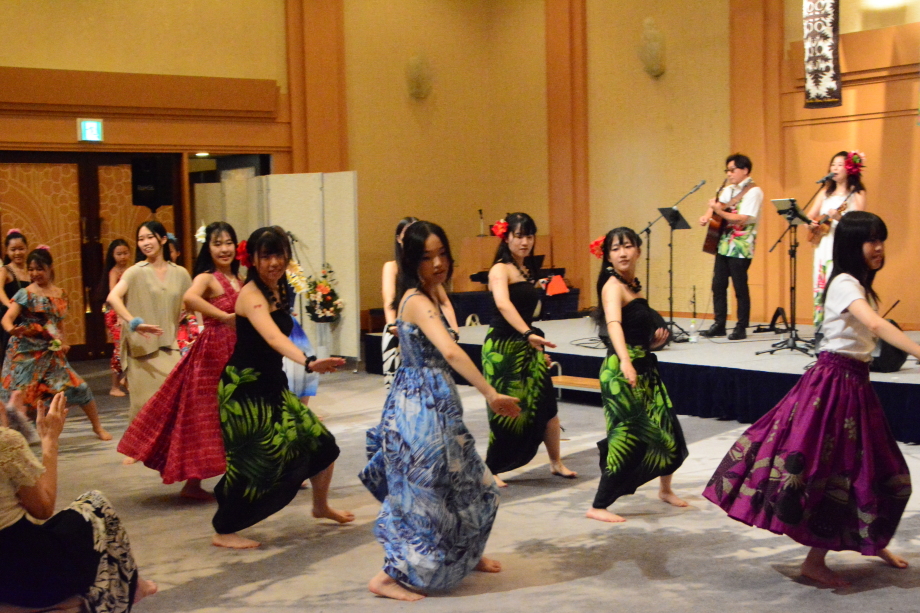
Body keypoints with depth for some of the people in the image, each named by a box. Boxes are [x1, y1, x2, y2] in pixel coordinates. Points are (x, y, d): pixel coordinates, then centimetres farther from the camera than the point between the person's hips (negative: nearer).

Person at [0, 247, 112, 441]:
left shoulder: (60, 294, 7)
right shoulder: (26, 294, -8)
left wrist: (63, 342, 4)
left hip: (51, 352, 4)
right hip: (26, 353, -4)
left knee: (79, 387, 2)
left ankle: (97, 427, 17)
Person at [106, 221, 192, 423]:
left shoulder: (180, 274, 7)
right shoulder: (136, 272, -5)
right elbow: (113, 298, -21)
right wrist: (135, 323, -33)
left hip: (170, 348, 3)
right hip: (143, 349, -3)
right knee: (148, 405, 0)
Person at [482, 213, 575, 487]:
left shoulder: (528, 270, 13)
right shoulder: (500, 269, -13)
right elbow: (503, 304, -32)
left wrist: (536, 345, 20)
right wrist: (528, 334, -44)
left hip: (527, 347, 7)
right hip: (502, 348, -7)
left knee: (547, 404, 5)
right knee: (506, 411, -1)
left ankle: (556, 463, 22)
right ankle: (489, 470, 14)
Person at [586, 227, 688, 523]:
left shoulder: (634, 285, 11)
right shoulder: (613, 285, -15)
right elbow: (613, 323, -35)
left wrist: (654, 341, 7)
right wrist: (625, 361, -50)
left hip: (644, 368, 9)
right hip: (621, 370, -9)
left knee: (666, 430, 16)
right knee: (628, 437, -8)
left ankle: (665, 488, 39)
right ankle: (598, 507, 1)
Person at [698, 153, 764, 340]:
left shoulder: (753, 191, -9)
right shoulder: (728, 189, 14)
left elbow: (742, 219, -18)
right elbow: (715, 205, 23)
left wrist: (719, 211, -21)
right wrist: (707, 216, 2)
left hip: (741, 248, -8)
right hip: (723, 244, 8)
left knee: (740, 287, -3)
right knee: (718, 285, 7)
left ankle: (741, 328, 5)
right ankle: (719, 325, 15)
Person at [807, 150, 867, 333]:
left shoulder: (857, 194, 1)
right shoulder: (825, 193, 17)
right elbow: (810, 216, 17)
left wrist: (840, 217, -25)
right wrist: (811, 222, -5)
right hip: (824, 245, 5)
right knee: (821, 286, 0)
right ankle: (821, 330, 2)